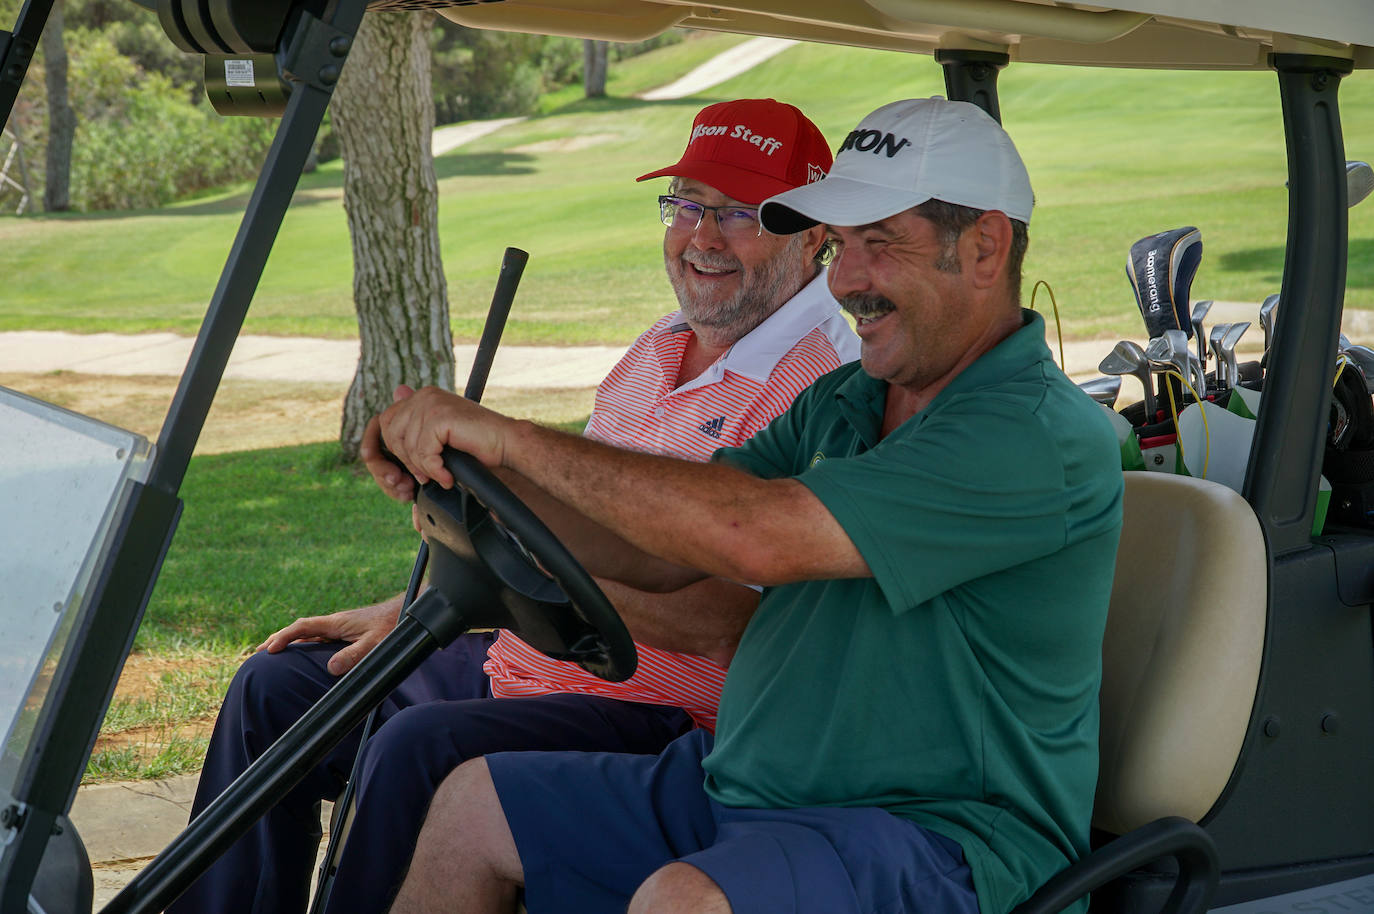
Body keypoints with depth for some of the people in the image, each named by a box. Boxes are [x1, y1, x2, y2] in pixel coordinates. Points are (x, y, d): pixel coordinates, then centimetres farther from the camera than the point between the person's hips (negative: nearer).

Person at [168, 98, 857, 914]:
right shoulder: (661, 349, 15)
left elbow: (738, 622, -25)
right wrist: (411, 611, 17)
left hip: (663, 711, -10)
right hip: (526, 661, 10)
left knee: (421, 747, -32)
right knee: (274, 688, 7)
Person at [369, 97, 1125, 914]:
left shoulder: (1046, 438, -20)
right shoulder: (839, 402, 11)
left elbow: (760, 536, -29)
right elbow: (663, 551, 8)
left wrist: (509, 437, -23)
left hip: (934, 839, -9)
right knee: (475, 800, 10)